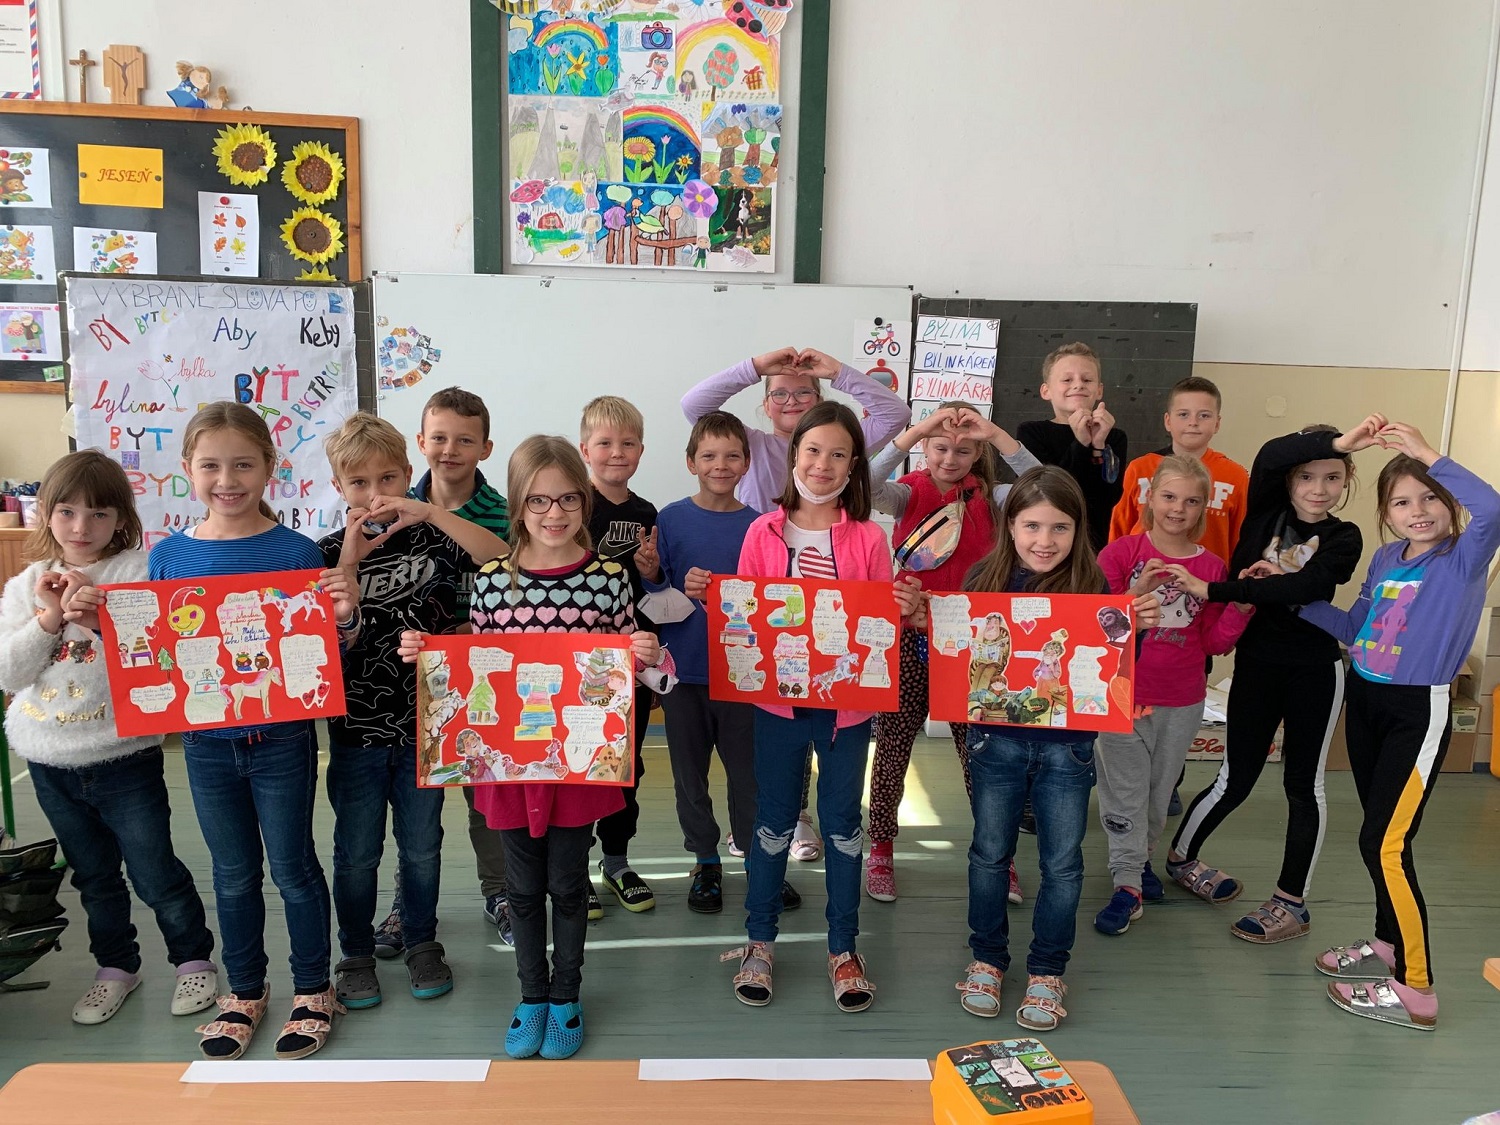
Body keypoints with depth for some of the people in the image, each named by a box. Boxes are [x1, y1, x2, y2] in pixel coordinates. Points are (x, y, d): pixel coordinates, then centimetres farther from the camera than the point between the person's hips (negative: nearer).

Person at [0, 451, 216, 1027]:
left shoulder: (140, 571, -11)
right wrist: (48, 618, -15)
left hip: (123, 756, -4)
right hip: (49, 761, 5)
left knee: (156, 874, 5)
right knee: (94, 876, 20)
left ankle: (194, 959, 26)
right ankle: (116, 965, 37)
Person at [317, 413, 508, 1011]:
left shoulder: (432, 537, -5)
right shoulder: (329, 552, -3)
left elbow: (504, 560, -22)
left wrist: (430, 512, -28)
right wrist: (350, 560, -22)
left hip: (424, 721, 0)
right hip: (355, 726, 0)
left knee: (422, 845, 14)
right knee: (357, 850, 12)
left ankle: (422, 944, 34)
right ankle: (357, 955, 31)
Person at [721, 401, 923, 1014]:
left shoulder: (868, 538, -2)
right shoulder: (764, 532, -1)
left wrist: (906, 609, -19)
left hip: (847, 702, 0)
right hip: (778, 698, 0)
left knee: (843, 823, 11)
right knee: (774, 820, 12)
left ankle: (843, 947, 27)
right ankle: (760, 941, 29)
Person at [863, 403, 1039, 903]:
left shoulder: (987, 496, 1)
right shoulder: (910, 492, -1)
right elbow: (866, 487, -23)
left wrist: (996, 435, -23)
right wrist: (913, 432, -29)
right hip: (908, 632, 0)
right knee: (893, 744, 7)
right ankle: (881, 849, 23)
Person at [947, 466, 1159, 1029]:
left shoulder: (1091, 586, -7)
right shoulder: (985, 579, -6)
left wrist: (1138, 628, -20)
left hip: (1067, 746, 0)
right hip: (997, 740, 1)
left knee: (1062, 863, 10)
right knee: (990, 854, 14)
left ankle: (1047, 970, 30)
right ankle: (987, 959, 33)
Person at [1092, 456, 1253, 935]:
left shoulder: (1211, 566, 1)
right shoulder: (1121, 552, -7)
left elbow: (1215, 642, 4)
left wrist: (1242, 603, -11)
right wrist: (1138, 592, -23)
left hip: (1183, 702, 3)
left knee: (1161, 788, 16)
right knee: (1125, 791, 2)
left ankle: (1141, 858, 36)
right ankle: (1128, 883, 11)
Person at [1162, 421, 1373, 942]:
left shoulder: (1343, 538, -5)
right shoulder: (1266, 512, -1)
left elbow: (1302, 588, -24)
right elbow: (1269, 455, -23)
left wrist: (1211, 590, -28)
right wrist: (1337, 442, -31)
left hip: (1315, 672, -1)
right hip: (1257, 665, 1)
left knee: (1303, 784, 7)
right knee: (1235, 780, 7)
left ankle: (1292, 903, 19)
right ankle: (1180, 857, 30)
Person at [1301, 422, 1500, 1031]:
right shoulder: (1386, 558, 8)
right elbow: (1353, 627, 16)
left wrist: (1428, 454, -27)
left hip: (1419, 712, -6)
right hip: (1365, 702, 7)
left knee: (1385, 845, -9)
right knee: (1383, 837, 17)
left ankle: (1416, 990, 1)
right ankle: (1387, 946, 33)